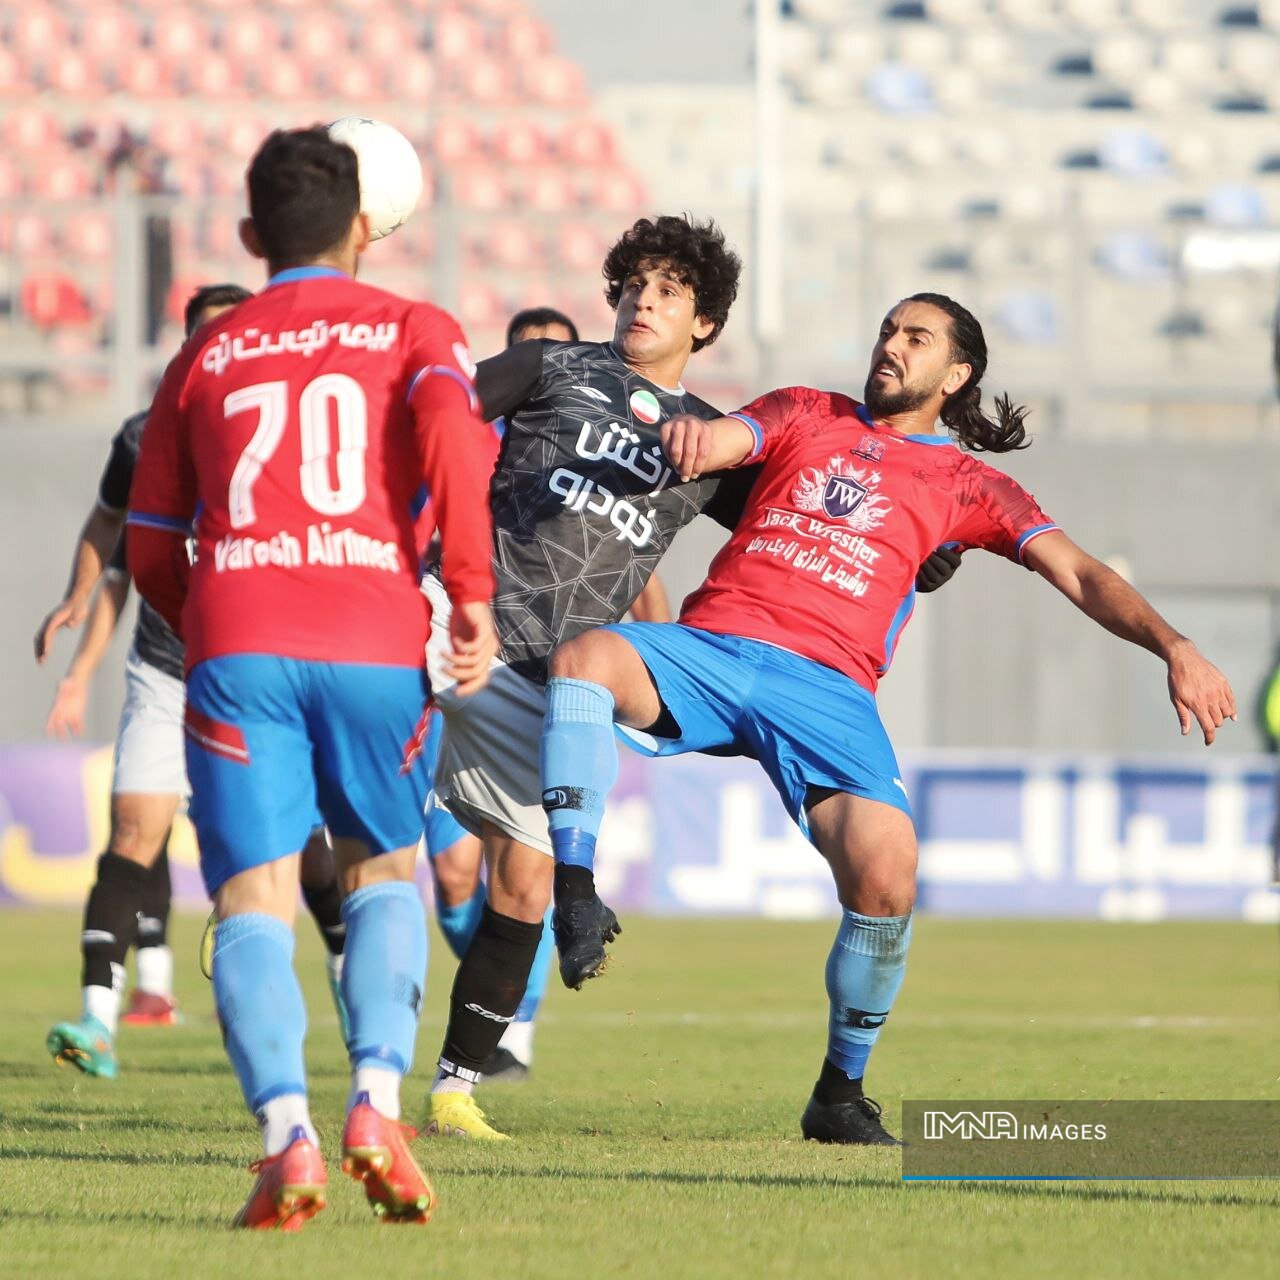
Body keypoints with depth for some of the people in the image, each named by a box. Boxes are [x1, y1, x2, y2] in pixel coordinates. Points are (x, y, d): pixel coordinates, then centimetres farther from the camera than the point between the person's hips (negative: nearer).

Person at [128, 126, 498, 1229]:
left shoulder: (206, 354, 20)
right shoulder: (414, 330, 14)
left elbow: (151, 545, 22)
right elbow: (449, 429, -9)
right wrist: (473, 596, -7)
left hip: (234, 642, 0)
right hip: (374, 638, 0)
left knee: (255, 901, 0)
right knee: (386, 871, 18)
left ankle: (287, 1135, -23)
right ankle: (377, 1104, -5)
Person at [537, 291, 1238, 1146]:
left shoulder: (967, 485, 18)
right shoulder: (805, 415, 22)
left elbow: (1078, 573, 9)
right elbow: (711, 447, 5)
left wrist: (1172, 645, -8)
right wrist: (687, 434, -22)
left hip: (827, 689, -1)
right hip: (712, 647, 1)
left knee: (886, 880, -22)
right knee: (585, 659, -31)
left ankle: (841, 1094, -1)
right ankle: (577, 897, -34)